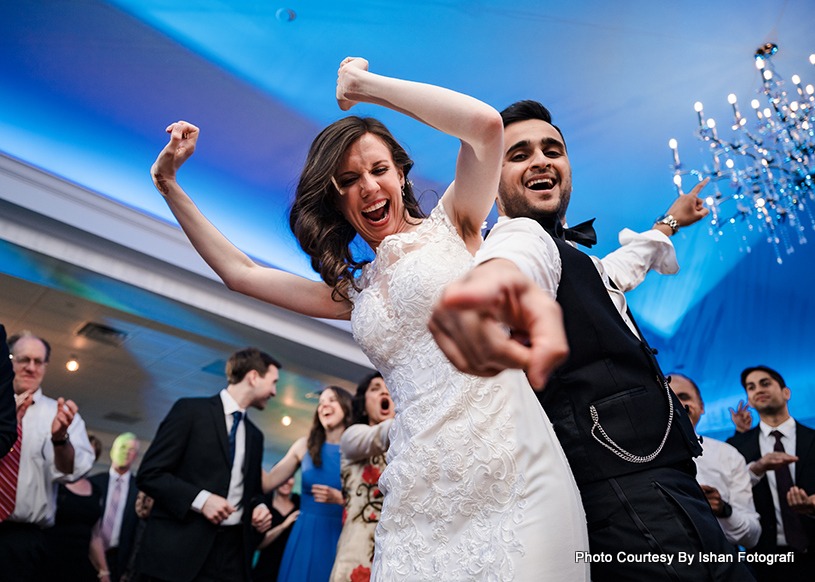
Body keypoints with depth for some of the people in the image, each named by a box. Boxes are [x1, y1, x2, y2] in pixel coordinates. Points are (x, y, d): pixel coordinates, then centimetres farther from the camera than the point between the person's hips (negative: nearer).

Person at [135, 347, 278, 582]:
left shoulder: (255, 435, 17)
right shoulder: (190, 410, -3)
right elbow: (148, 474, -8)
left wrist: (259, 507, 3)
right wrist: (200, 499, -18)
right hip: (180, 549, -5)